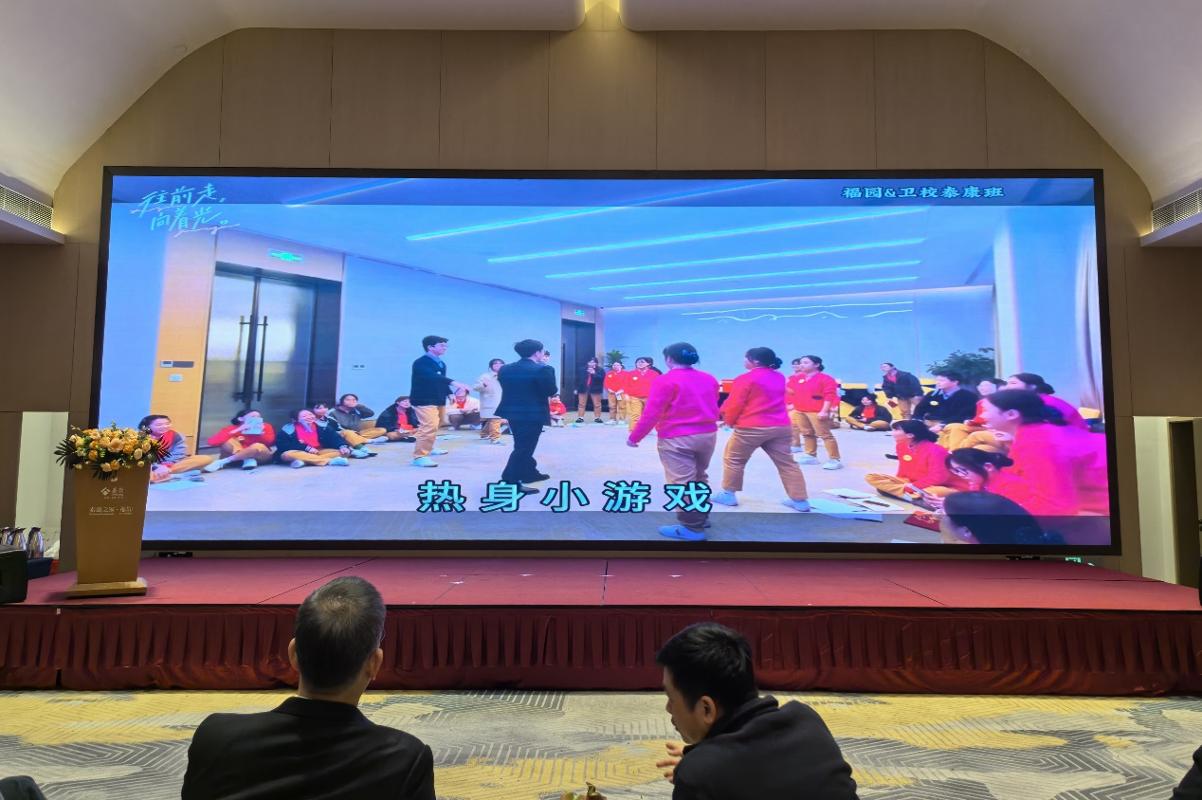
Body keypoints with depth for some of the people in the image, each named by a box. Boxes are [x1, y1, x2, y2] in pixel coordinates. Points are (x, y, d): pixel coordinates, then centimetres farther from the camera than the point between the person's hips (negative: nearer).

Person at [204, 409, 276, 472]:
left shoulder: (266, 427, 2)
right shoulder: (233, 428, -1)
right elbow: (212, 441, -16)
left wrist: (260, 432, -23)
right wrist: (237, 431, -21)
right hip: (238, 457, 1)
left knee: (257, 446, -32)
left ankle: (220, 462, -25)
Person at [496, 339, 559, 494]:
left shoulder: (505, 369, 5)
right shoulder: (542, 369, -15)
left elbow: (508, 388, 13)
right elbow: (552, 392, -10)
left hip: (512, 412, 8)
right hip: (533, 414, -8)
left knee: (523, 446, 23)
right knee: (524, 448, -1)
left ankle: (530, 473, 36)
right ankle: (510, 481, -2)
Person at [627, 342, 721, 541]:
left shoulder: (666, 381, -12)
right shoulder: (710, 379, 8)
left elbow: (651, 413, -12)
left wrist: (635, 437, -3)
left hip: (676, 439, -7)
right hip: (708, 435, 7)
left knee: (682, 483, -1)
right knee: (699, 478, 23)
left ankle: (692, 528, 2)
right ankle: (701, 516, 34)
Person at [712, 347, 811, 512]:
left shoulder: (746, 378, -10)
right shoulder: (779, 378, 12)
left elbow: (735, 404, -9)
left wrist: (729, 420, 10)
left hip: (751, 428, -6)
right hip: (782, 427, 6)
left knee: (733, 459, 11)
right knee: (786, 462, 9)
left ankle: (728, 494, 17)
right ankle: (800, 500, 9)